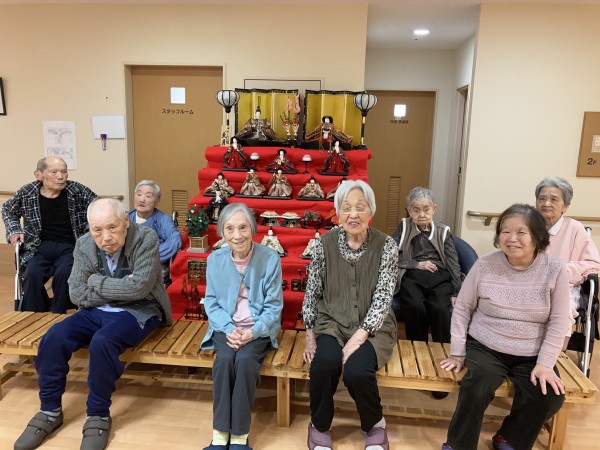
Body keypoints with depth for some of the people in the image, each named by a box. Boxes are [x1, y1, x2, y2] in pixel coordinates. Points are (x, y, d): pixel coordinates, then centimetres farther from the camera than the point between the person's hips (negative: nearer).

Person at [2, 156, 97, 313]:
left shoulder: (77, 191, -5)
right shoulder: (27, 193, 1)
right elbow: (8, 210, 22)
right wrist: (14, 231, 8)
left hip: (70, 247, -1)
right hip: (40, 247, 2)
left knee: (64, 273, -31)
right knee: (32, 274, -28)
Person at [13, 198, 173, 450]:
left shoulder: (146, 239, -18)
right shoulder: (84, 245, -3)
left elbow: (138, 288, -25)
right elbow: (77, 294, -5)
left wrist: (97, 281, -14)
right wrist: (120, 289, -15)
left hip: (137, 311, -5)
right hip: (97, 311, 5)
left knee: (102, 342, -32)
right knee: (53, 338, -17)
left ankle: (98, 416, -10)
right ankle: (50, 411, 4)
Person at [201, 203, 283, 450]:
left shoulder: (270, 258, -10)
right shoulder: (214, 259, -2)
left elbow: (274, 305, -7)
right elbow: (211, 302, 3)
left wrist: (253, 332, -21)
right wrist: (229, 330, -14)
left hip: (259, 328, -2)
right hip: (226, 327, 2)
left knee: (245, 360, -29)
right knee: (225, 360, -27)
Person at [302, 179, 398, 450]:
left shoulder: (386, 246, -8)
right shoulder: (324, 243, -3)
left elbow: (383, 299, -12)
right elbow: (312, 292, 3)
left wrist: (359, 337, -21)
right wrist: (310, 334, 0)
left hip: (372, 327, -1)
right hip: (332, 324, 2)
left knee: (357, 371, -28)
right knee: (323, 365, -28)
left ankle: (374, 424, 7)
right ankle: (319, 425, 4)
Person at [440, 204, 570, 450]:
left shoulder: (555, 269, -6)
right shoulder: (485, 265, -7)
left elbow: (558, 321, -3)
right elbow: (462, 308, 1)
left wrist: (545, 363, -11)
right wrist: (457, 351, -2)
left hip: (532, 355, 2)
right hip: (485, 348, -1)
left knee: (550, 397, -20)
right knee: (476, 386, -27)